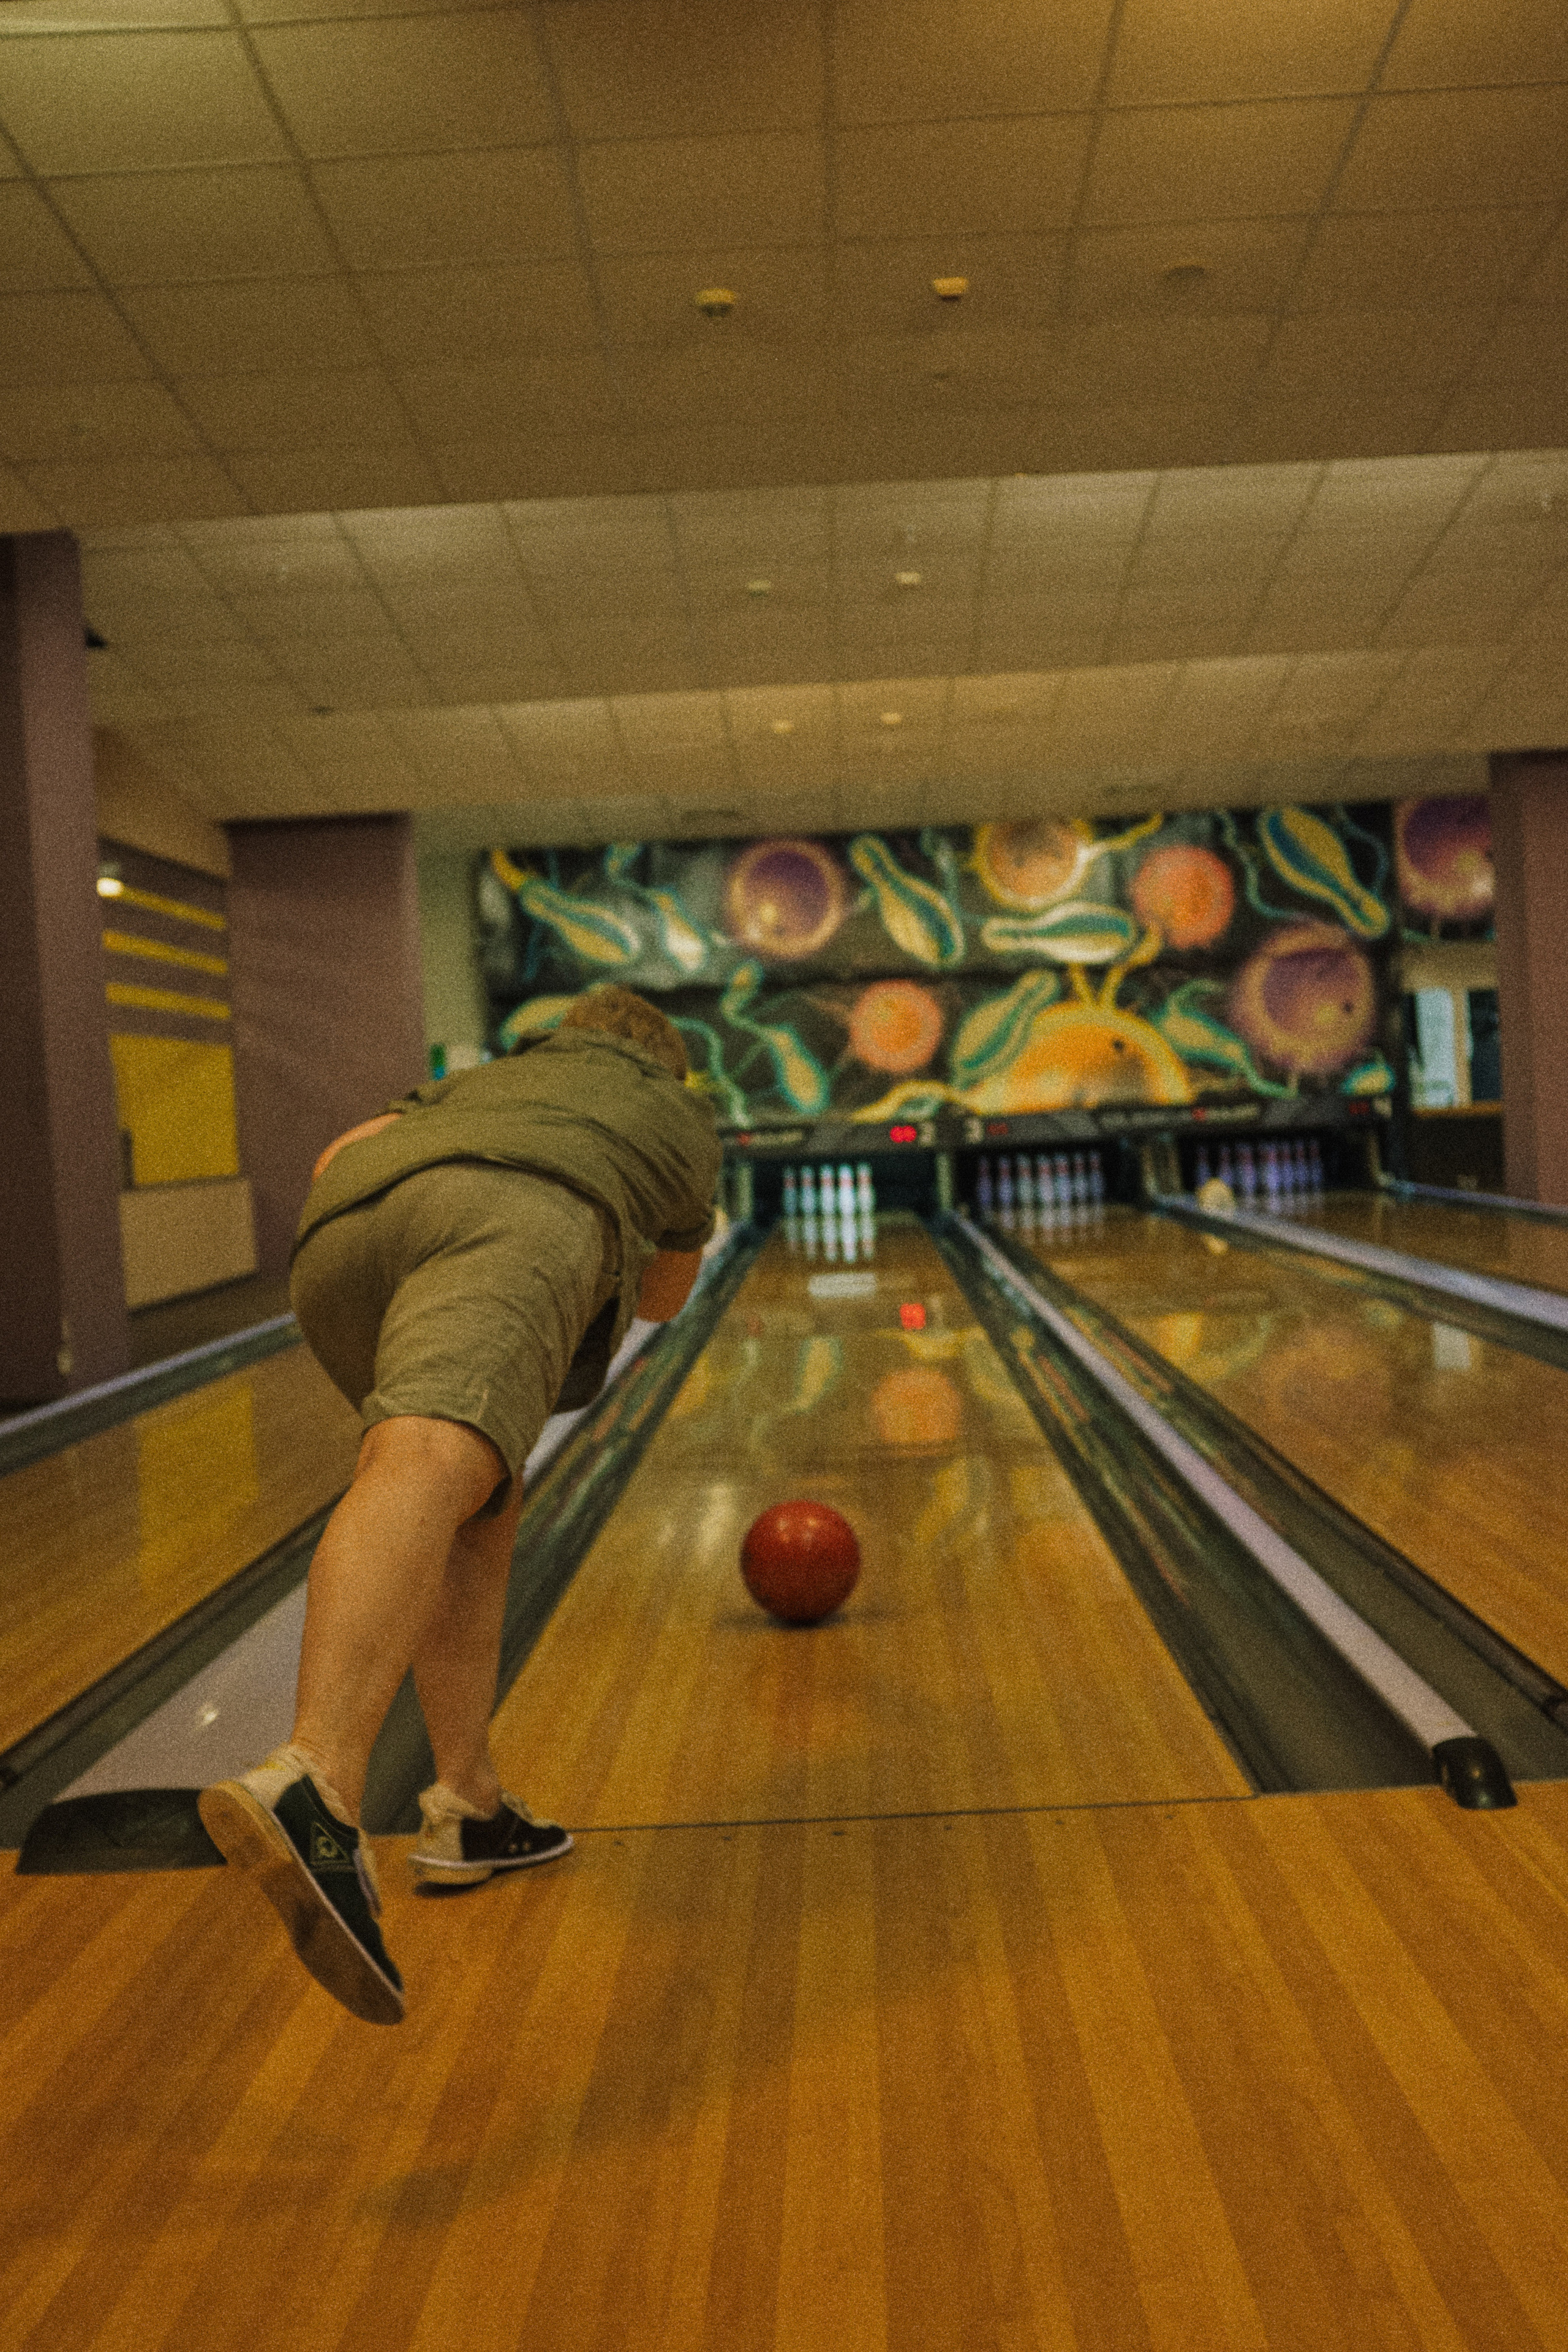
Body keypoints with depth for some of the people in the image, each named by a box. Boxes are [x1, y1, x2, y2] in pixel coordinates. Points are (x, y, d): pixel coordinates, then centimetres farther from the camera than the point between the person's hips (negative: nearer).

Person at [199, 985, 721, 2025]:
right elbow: (667, 1295, 48)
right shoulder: (681, 1118, 39)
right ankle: (308, 1792, -52)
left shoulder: (485, 1079, 43)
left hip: (341, 1240, 5)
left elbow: (338, 1161, 28)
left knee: (476, 1513, 20)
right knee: (433, 1469, -28)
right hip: (510, 1223, -4)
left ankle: (470, 1809, 22)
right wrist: (606, 1239, 66)